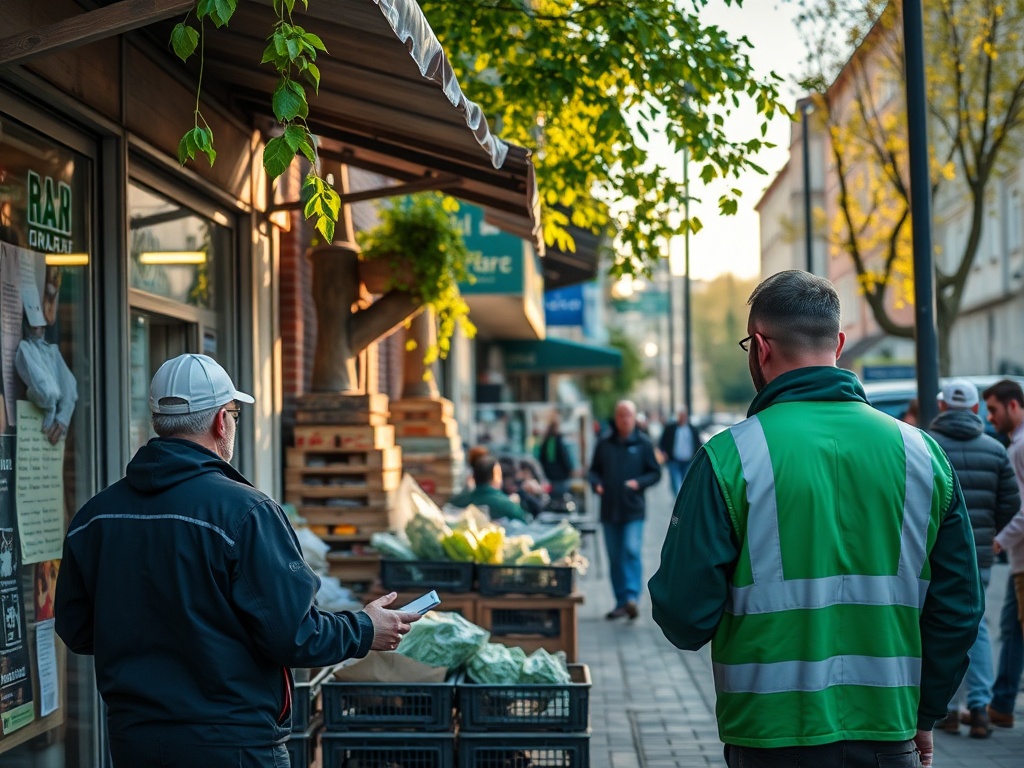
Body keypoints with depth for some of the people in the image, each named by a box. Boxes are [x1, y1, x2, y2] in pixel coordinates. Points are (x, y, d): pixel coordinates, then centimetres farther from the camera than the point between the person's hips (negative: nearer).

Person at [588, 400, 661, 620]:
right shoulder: (604, 445, 11)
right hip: (609, 509, 3)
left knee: (632, 551, -17)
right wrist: (597, 484, -4)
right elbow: (594, 470, 17)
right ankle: (621, 602, 12)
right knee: (615, 558, 6)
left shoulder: (643, 444, 4)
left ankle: (632, 596, -22)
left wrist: (639, 483, -13)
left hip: (633, 510, -3)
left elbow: (655, 473, 4)